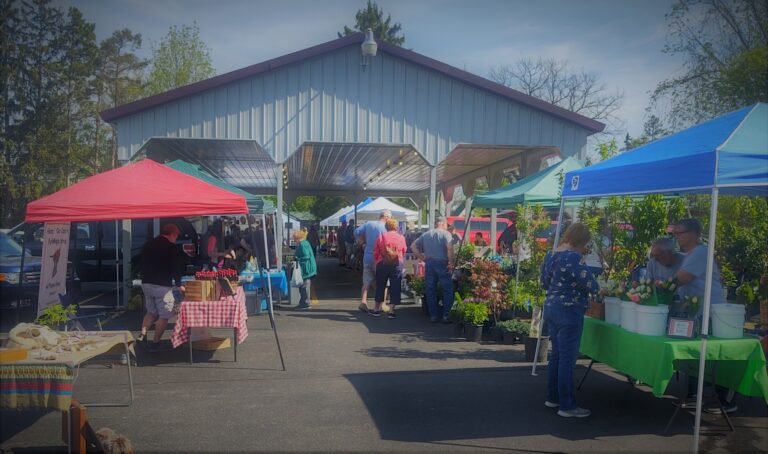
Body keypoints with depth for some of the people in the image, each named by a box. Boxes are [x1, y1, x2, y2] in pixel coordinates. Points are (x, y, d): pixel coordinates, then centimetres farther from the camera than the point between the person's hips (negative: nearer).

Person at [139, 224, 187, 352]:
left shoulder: (148, 244, 11)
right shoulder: (172, 247, -9)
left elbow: (142, 264, 16)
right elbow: (176, 268, -7)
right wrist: (179, 284, 5)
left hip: (146, 283, 7)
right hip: (162, 285, -7)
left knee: (151, 311, 21)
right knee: (164, 315, 2)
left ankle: (142, 335, 5)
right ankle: (155, 342, 1)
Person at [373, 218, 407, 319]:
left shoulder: (381, 237, -1)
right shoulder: (401, 238, -1)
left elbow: (375, 252, 0)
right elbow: (404, 252, 2)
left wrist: (377, 262, 11)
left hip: (382, 264, 1)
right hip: (397, 265, -1)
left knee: (380, 287, 14)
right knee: (395, 288, 3)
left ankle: (377, 308, 22)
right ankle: (391, 310, -1)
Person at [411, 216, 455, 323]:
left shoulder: (425, 234, 13)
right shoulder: (445, 233, -3)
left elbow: (413, 246, 9)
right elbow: (450, 248, -19)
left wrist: (421, 257, 9)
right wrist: (451, 262, -12)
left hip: (429, 264, 5)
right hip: (442, 263, -5)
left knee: (430, 290, 9)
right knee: (448, 290, 4)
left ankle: (433, 315, 13)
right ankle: (446, 315, 2)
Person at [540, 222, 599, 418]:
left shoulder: (550, 255, 9)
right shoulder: (574, 257, -17)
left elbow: (544, 283, 18)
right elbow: (590, 284, -16)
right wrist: (599, 288, 5)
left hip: (551, 308, 9)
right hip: (568, 312, -9)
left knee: (556, 354, 17)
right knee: (567, 358, -2)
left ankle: (552, 397, 25)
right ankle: (567, 406, 4)